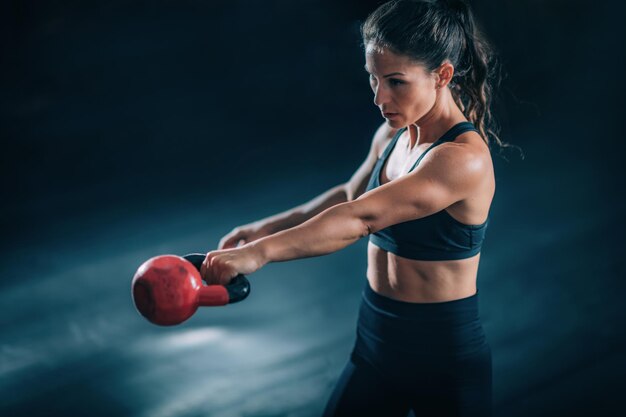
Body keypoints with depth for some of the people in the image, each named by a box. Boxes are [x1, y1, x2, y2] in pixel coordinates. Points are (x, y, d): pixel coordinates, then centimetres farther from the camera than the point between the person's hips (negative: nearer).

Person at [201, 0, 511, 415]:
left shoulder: (463, 159, -23)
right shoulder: (392, 136, 1)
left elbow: (361, 218, -34)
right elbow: (350, 195, 18)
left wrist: (260, 253, -41)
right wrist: (266, 227, 8)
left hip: (444, 360, -7)